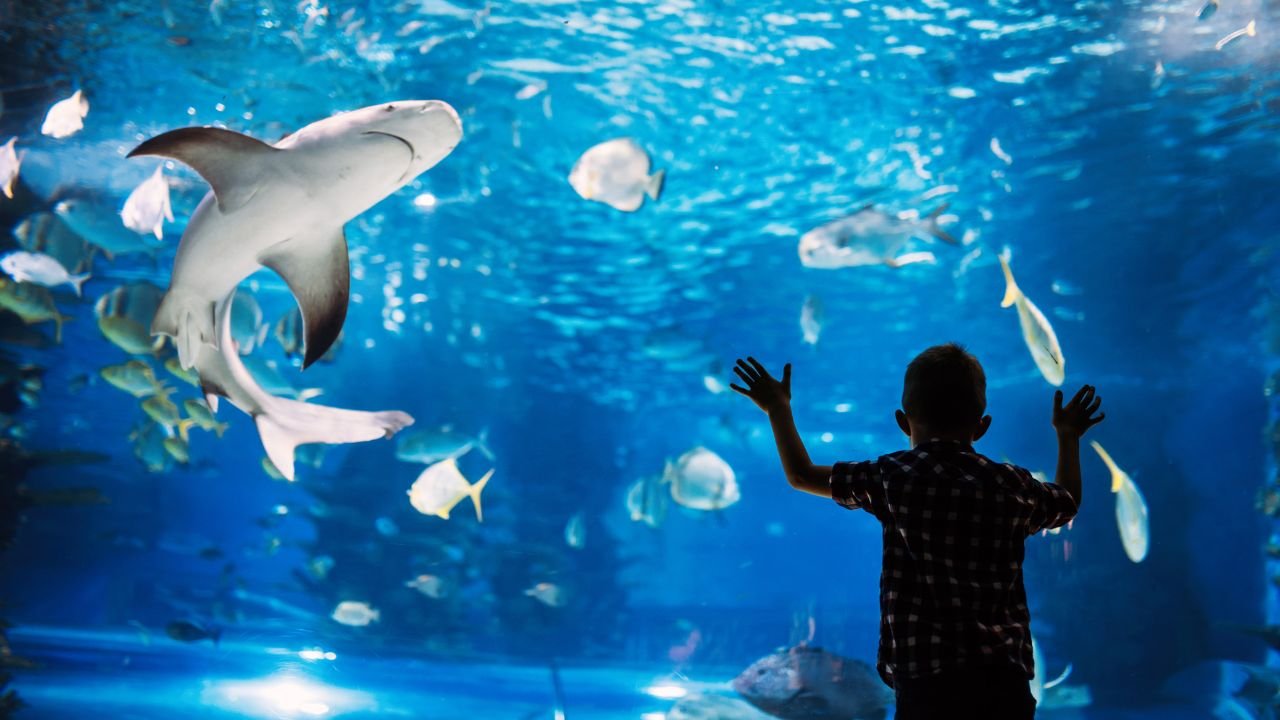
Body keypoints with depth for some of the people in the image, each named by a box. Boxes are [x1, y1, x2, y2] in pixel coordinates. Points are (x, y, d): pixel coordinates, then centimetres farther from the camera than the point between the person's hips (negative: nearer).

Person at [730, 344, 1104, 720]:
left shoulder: (892, 477, 0)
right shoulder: (1013, 486, 6)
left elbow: (801, 475, 13)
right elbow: (1068, 503, 29)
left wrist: (778, 409, 28)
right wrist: (1068, 436, 46)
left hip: (925, 680, -2)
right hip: (1002, 679, 2)